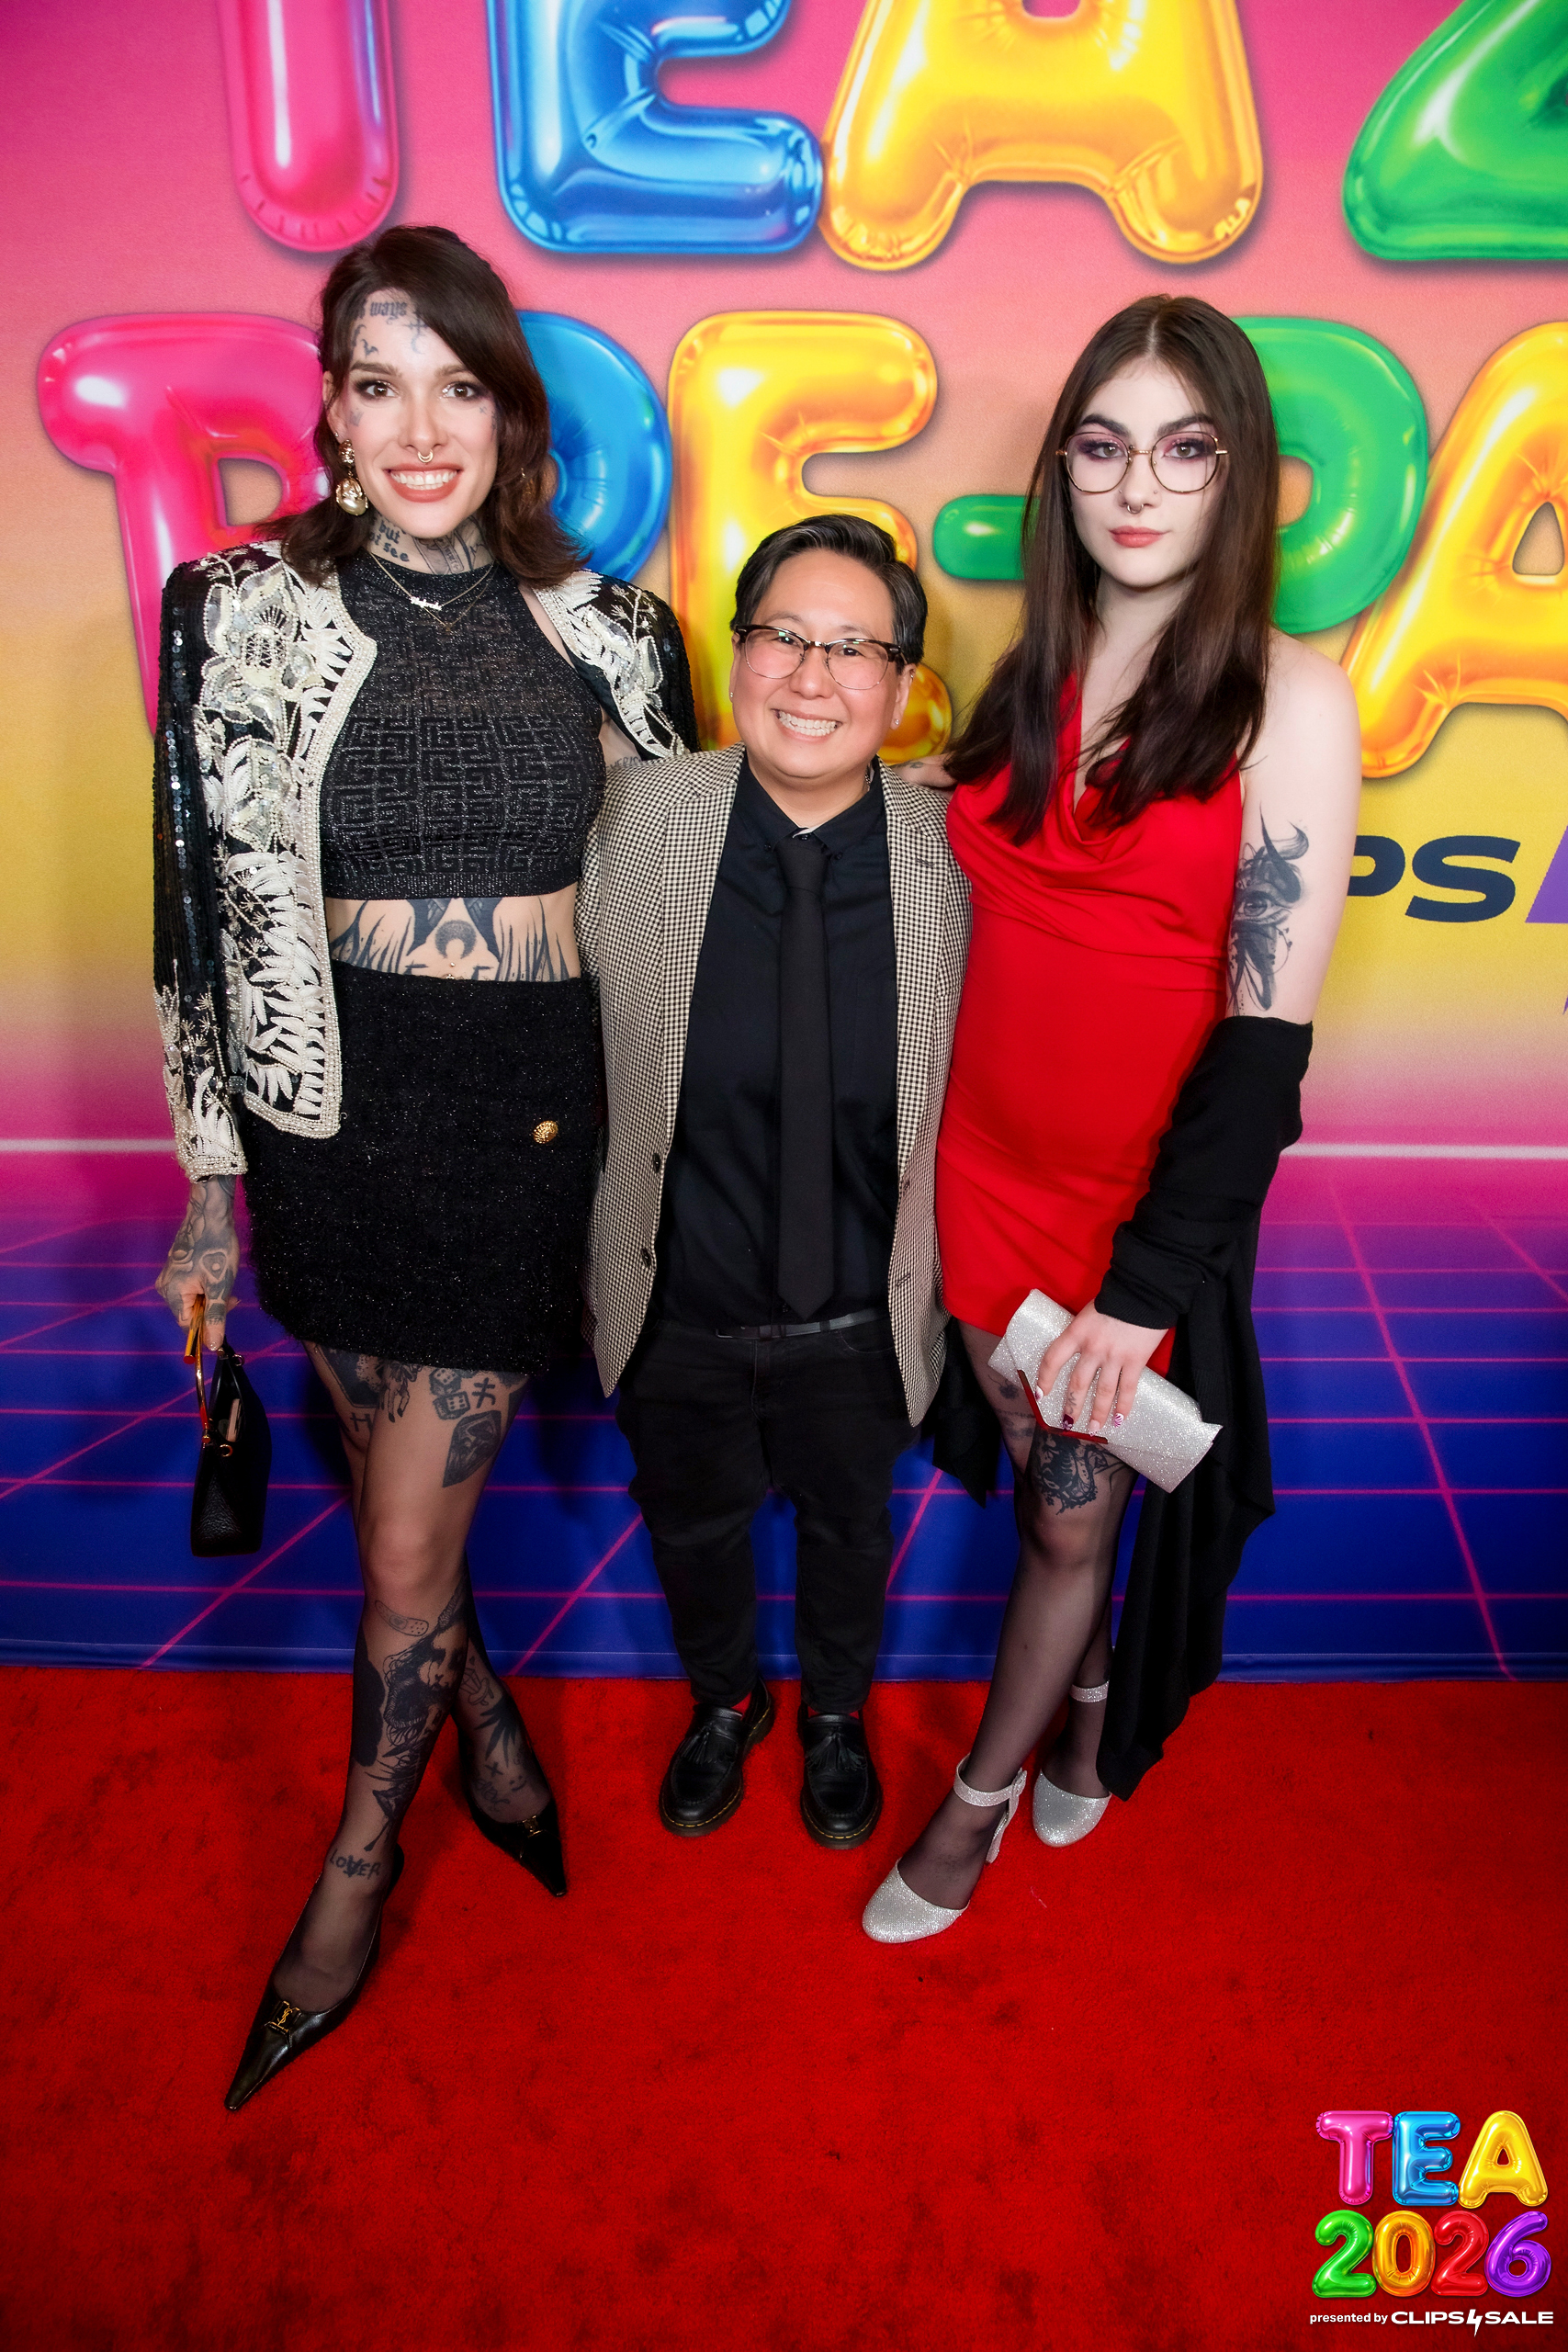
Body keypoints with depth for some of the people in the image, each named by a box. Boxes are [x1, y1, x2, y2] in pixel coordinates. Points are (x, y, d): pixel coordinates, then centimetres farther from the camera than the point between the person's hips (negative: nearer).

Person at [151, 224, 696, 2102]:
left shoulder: (606, 632, 3)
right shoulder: (246, 611, 1)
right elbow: (207, 906, 2)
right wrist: (213, 1192, 1)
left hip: (526, 1108, -1)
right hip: (332, 1104, 1)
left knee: (407, 1540, 3)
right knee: (397, 1492, 14)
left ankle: (360, 1864, 29)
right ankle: (486, 1726, 44)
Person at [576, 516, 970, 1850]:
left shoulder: (953, 853, -16)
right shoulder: (640, 816, -14)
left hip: (861, 1319, 0)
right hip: (680, 1303, 1)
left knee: (846, 1527, 26)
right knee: (693, 1525, 25)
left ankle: (837, 1714, 59)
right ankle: (724, 1701, 59)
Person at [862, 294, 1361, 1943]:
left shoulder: (1287, 697, -11)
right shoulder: (1030, 674, 4)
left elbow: (1267, 1030, -16)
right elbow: (989, 923, 9)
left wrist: (1147, 1282, -19)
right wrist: (924, 1165, 6)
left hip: (1151, 1198, -4)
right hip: (991, 1170, 4)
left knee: (1073, 1516, 13)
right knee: (1039, 1475, 19)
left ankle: (984, 1790, 38)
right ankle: (1085, 1706, 48)